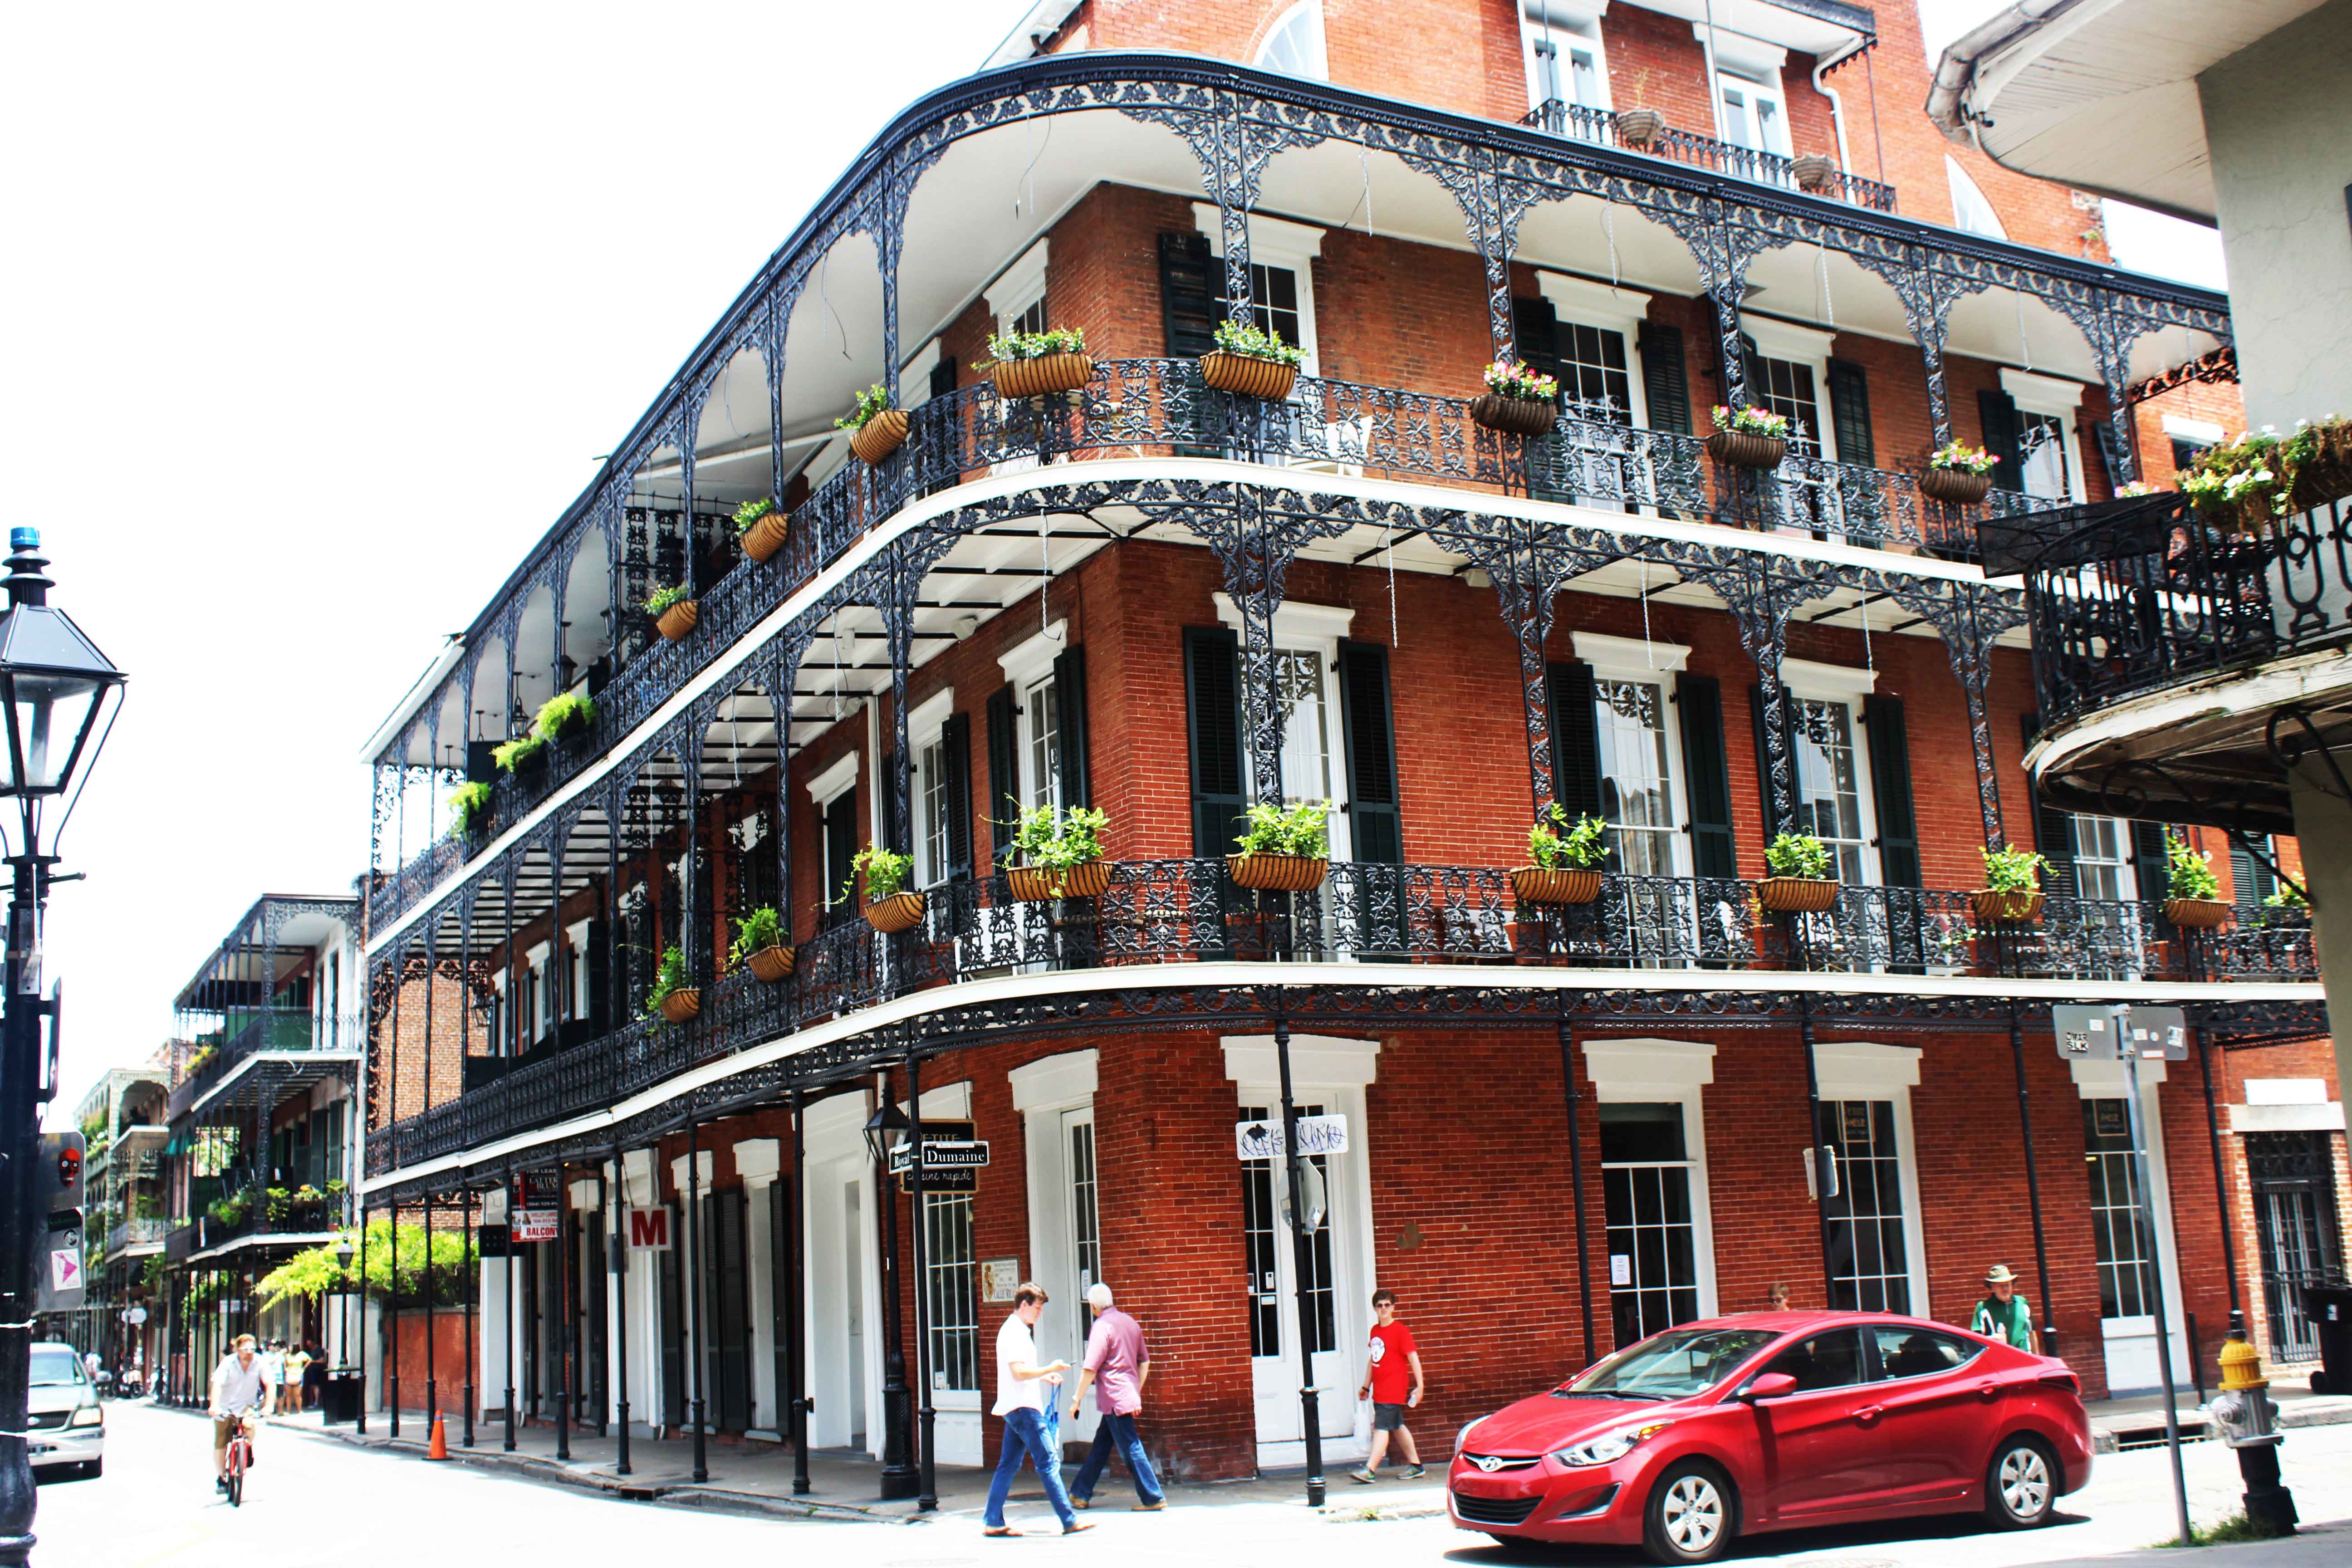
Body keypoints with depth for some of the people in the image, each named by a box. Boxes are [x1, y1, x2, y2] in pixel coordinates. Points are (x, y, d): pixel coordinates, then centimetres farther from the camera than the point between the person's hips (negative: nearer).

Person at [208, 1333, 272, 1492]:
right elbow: (218, 1384, -28)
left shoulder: (260, 1362, -15)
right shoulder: (228, 1362, -18)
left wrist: (268, 1406, -32)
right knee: (220, 1444, 1)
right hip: (225, 1407, 0)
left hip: (246, 1406, 0)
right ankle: (220, 1478, 21)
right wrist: (214, 1406, -42)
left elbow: (269, 1383, -20)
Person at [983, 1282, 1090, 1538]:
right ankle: (1070, 1521, -8)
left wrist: (1044, 1377, 17)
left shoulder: (1015, 1330, 18)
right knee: (1049, 1463, -9)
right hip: (1023, 1408, -11)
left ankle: (992, 1522, 10)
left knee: (1008, 1466, 10)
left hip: (1016, 1409, 11)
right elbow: (1019, 1372, -23)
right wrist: (1049, 1369, -16)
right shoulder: (1016, 1332, -14)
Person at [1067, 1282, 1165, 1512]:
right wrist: (1136, 1391, 25)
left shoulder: (1102, 1327, -14)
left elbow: (1090, 1369, -17)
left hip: (1114, 1398, -9)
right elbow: (1145, 1362, 17)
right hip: (1129, 1396, 9)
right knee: (1100, 1446, 16)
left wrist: (1077, 1399, -9)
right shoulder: (1130, 1323, 11)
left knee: (1132, 1449, -4)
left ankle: (1154, 1498, -2)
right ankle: (1081, 1495, 23)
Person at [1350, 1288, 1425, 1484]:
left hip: (1393, 1390, -8)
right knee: (1398, 1427, 13)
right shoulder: (1375, 1331, 13)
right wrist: (1366, 1386, 22)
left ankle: (1370, 1470, -17)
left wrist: (1419, 1386, -16)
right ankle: (1416, 1466, 23)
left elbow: (1413, 1358, -11)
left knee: (1382, 1427, -12)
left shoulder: (1400, 1331, -9)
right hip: (1379, 1391, 8)